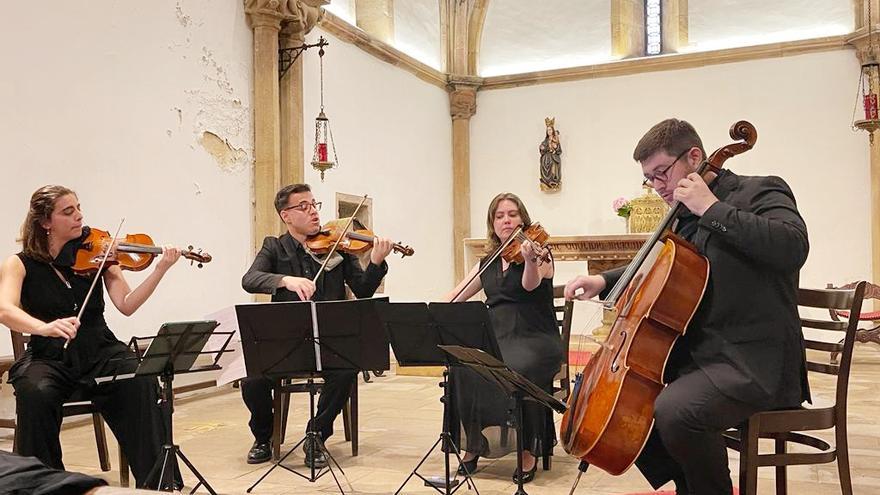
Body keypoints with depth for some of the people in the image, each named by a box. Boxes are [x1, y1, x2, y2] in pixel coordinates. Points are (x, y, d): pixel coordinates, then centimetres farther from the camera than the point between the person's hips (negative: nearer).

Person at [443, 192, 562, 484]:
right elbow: (454, 297, 17)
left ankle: (529, 450, -17)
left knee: (518, 370, -37)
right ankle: (473, 444, -10)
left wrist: (530, 260, -44)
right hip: (495, 338, 4)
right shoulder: (487, 264, 15)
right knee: (463, 367, -27)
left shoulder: (537, 252, 0)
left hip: (534, 338, -4)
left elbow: (530, 284, -22)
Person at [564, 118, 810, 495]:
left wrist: (713, 208, -22)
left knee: (674, 410, -32)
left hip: (754, 361, -9)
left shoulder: (760, 191, -7)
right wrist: (605, 280, 11)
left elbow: (792, 247, -28)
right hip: (695, 352, 9)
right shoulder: (686, 216, 14)